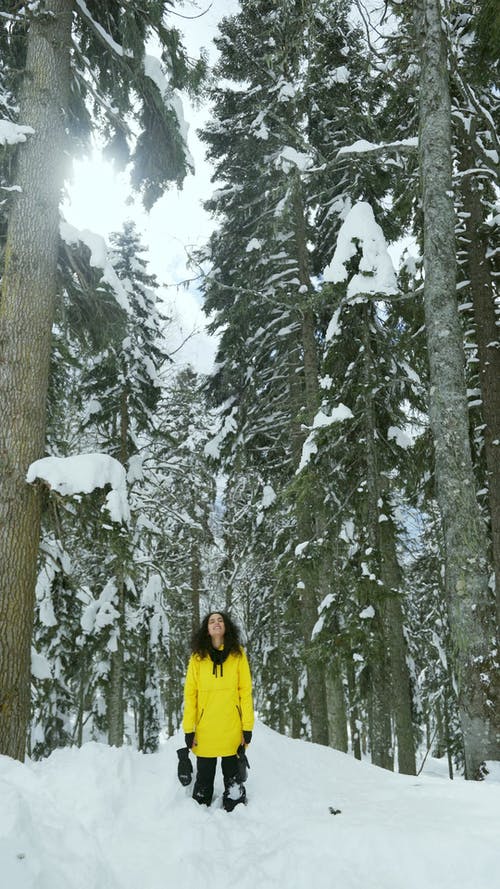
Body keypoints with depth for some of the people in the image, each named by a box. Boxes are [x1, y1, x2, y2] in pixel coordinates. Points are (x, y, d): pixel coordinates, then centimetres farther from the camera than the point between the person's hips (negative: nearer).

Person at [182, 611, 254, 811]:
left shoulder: (237, 654, 3)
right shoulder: (198, 657, 2)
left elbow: (245, 691, 1)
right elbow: (190, 694, 1)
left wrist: (247, 726, -4)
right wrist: (188, 729, -5)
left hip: (232, 730, 0)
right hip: (205, 731, 0)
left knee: (233, 780, 10)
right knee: (204, 778, 11)